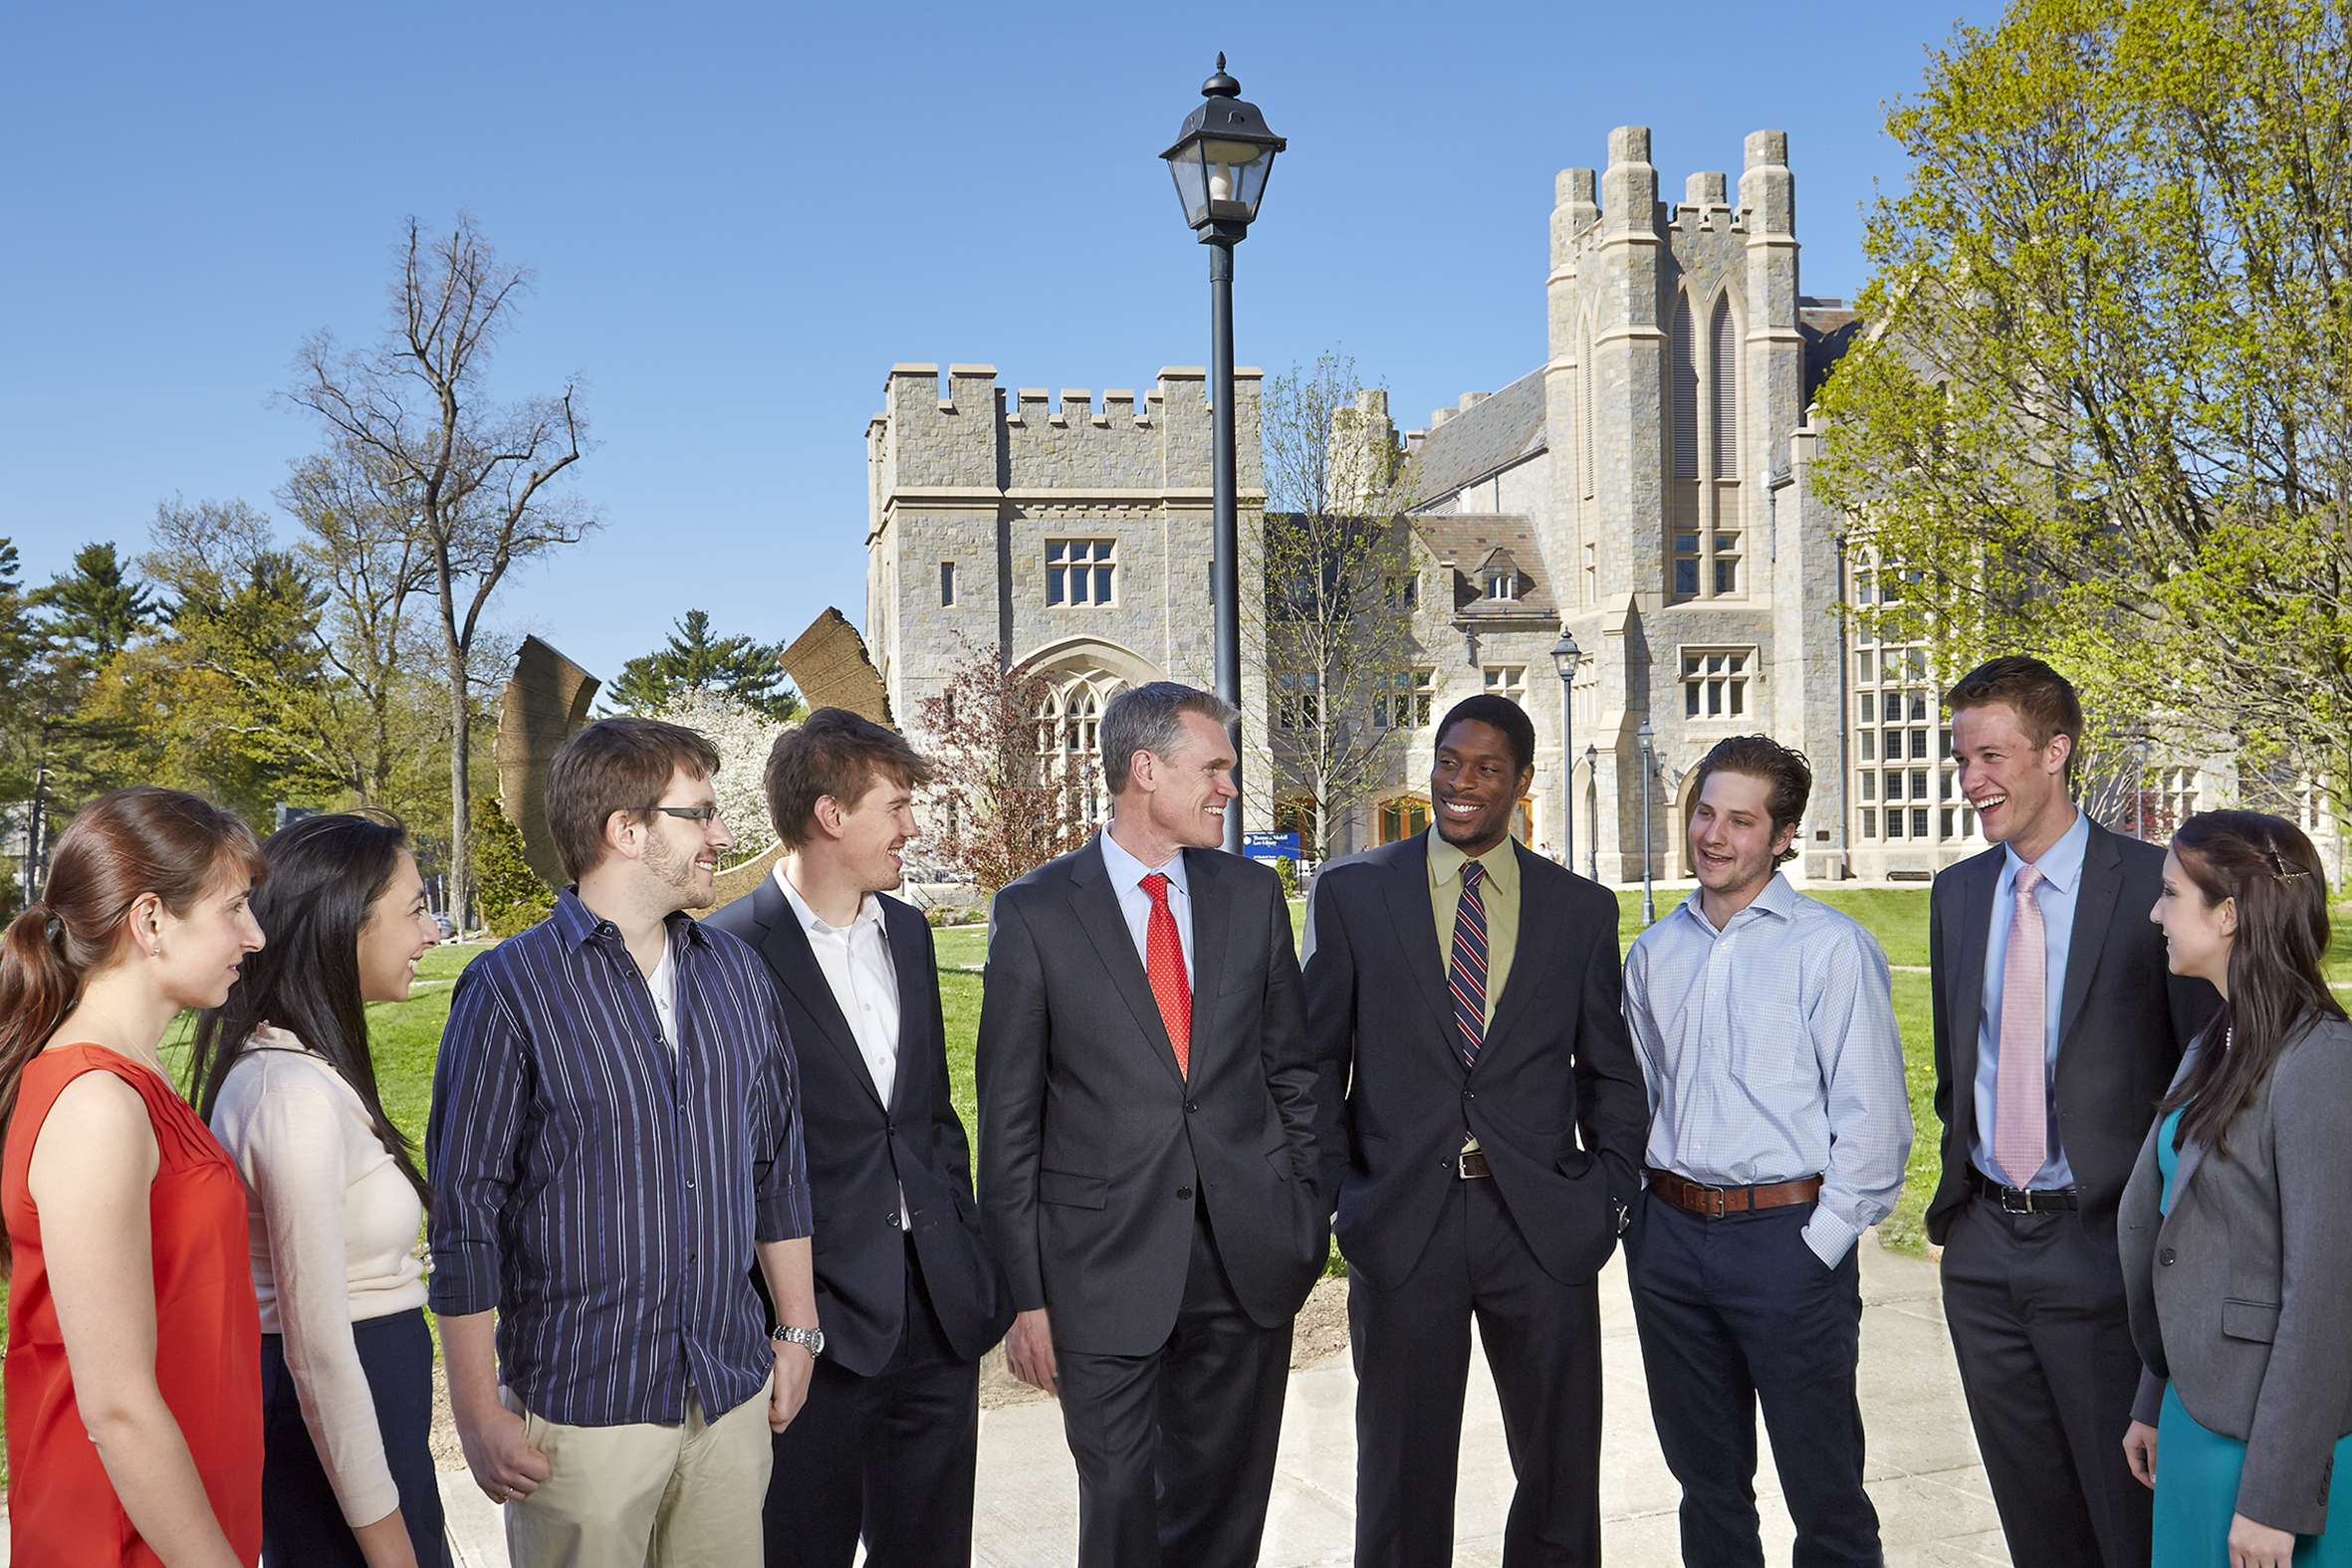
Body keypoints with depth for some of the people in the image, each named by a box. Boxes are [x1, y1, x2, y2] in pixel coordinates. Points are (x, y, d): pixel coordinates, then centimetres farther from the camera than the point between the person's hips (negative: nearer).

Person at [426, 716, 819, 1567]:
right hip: (580, 1407, -5)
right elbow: (465, 1210, -8)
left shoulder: (737, 972, 7)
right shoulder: (508, 988, -10)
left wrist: (799, 1331, 14)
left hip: (732, 1399, 5)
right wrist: (479, 1415, -8)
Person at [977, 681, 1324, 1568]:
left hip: (1249, 1260, 3)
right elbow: (1008, 1121, -3)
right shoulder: (1035, 913, -4)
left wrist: (1306, 1212, 8)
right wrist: (1023, 1293, -5)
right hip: (1105, 1266, -3)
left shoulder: (1253, 894, 6)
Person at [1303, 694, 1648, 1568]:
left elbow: (1611, 1071, 11)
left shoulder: (1582, 908, 6)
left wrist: (1609, 1192, -1)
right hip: (1401, 1225, -1)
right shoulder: (1351, 891, 2)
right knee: (1401, 1489, 11)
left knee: (1563, 1480, 12)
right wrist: (1338, 1191, -3)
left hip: (1543, 1228, 1)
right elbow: (1315, 1060, 5)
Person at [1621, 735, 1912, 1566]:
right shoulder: (1654, 952, 10)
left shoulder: (1832, 947, -6)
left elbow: (1871, 1119, -9)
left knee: (1824, 1489, 3)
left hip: (1788, 1237, -5)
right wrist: (1638, 1212, 9)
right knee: (1705, 1475, 16)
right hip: (1668, 1234, 5)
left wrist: (1819, 1244, -12)